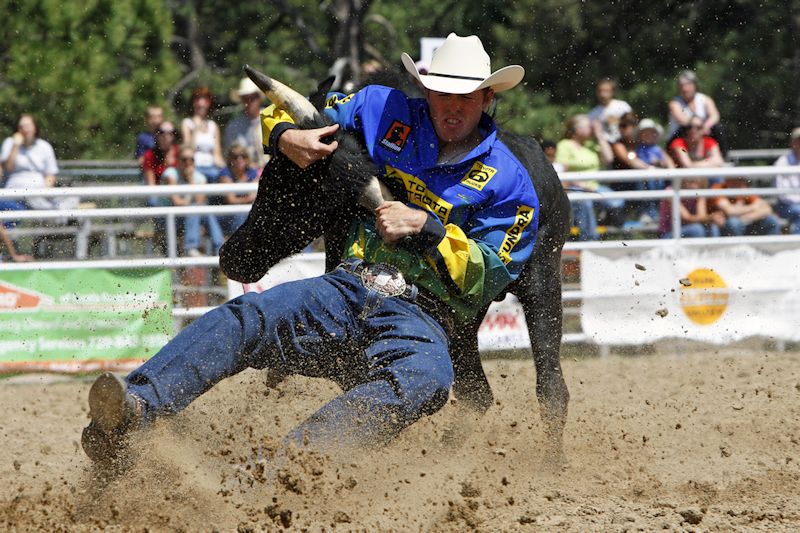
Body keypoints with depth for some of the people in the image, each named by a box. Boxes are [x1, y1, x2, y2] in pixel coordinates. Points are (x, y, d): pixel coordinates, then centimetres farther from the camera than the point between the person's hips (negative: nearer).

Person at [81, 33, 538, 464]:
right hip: (346, 290, 4)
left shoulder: (508, 181, 7)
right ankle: (133, 410, -48)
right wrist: (286, 136, 1)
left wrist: (425, 227, -11)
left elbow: (489, 277, 0)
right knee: (246, 319, -27)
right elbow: (284, 113, 26)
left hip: (419, 320, -4)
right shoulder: (385, 111, 16)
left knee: (426, 380, -41)